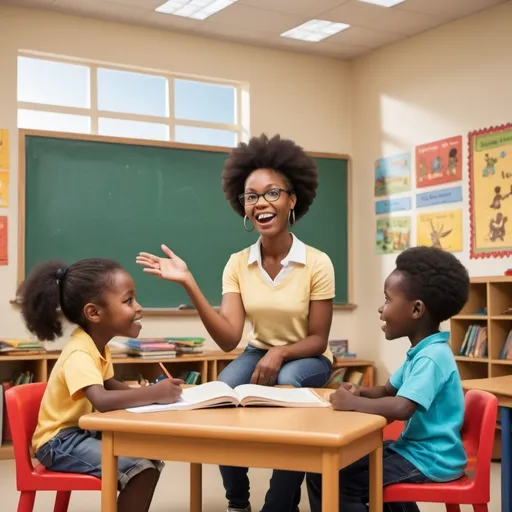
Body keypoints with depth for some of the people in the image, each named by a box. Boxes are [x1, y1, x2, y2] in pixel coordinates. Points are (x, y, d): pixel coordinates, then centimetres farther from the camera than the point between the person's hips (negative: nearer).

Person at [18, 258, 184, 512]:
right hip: (59, 441, -9)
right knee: (141, 469, -22)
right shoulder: (79, 354, -27)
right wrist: (153, 393, -37)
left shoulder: (98, 345, 3)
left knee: (152, 459, 3)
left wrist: (146, 393, 2)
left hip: (82, 432, 10)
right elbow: (102, 401, -45)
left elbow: (109, 384, 20)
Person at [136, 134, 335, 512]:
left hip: (305, 359, -2)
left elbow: (318, 340, -10)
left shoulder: (317, 263, -17)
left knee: (286, 385, -35)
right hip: (259, 354, 3)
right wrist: (189, 284, -27)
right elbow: (229, 339, -18)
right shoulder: (238, 264, -8)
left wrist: (279, 354, -30)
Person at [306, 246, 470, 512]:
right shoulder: (421, 352, 9)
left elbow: (402, 408, -39)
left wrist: (353, 403, -26)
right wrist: (360, 392, -1)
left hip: (428, 460, -10)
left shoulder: (431, 357, -24)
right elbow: (388, 391, 20)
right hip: (412, 448, 10)